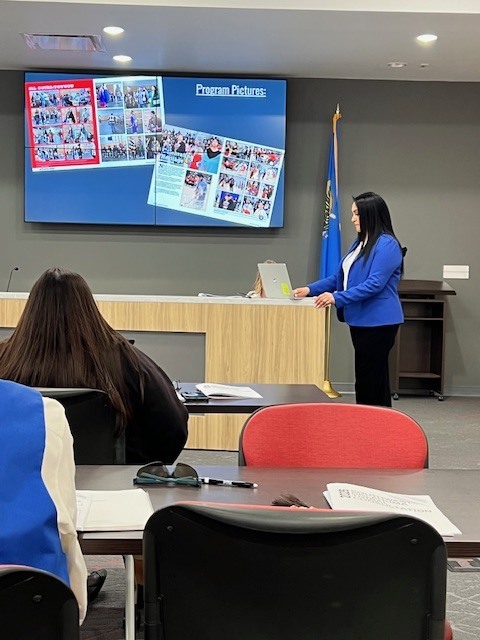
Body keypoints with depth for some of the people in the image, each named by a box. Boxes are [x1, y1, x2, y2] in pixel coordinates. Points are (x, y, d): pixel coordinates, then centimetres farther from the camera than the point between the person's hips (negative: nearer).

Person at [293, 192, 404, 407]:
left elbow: (375, 284, -21)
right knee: (374, 380, 13)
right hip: (360, 321, 9)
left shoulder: (386, 244, -13)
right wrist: (310, 289, 7)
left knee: (368, 381, -7)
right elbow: (339, 278, 19)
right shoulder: (359, 243, 16)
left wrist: (337, 297, -25)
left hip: (378, 323, -9)